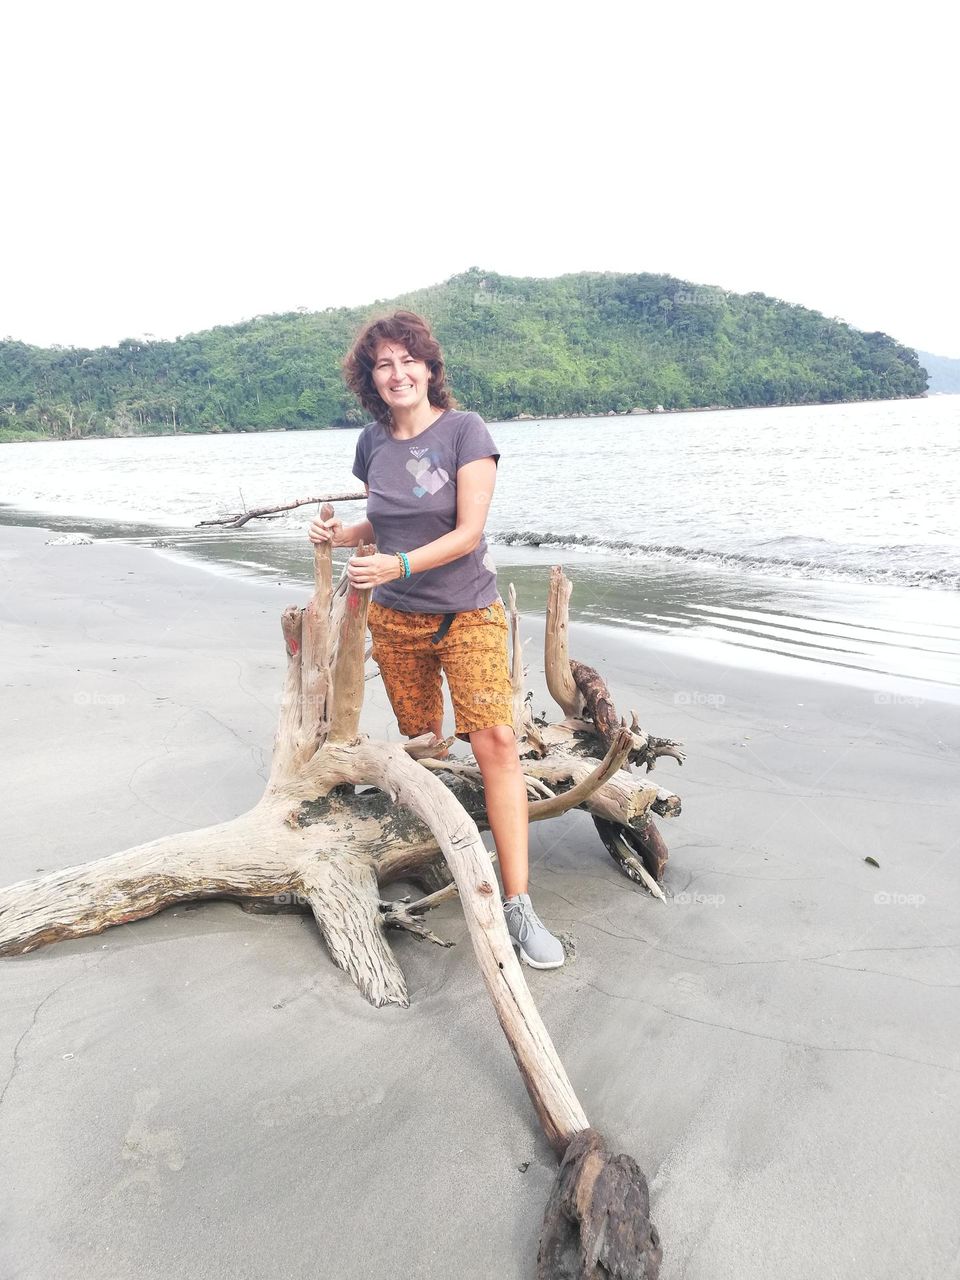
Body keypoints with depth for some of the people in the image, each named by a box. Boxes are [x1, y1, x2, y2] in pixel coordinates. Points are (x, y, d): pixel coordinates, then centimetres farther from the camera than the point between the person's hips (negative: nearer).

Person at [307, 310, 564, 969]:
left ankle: (518, 903, -15)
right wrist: (341, 533, -2)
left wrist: (397, 564, -29)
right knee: (420, 743, 14)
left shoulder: (465, 429, -10)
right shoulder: (373, 441, 5)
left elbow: (468, 531, -17)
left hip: (468, 613, -4)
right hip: (396, 619, 5)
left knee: (495, 740, -17)